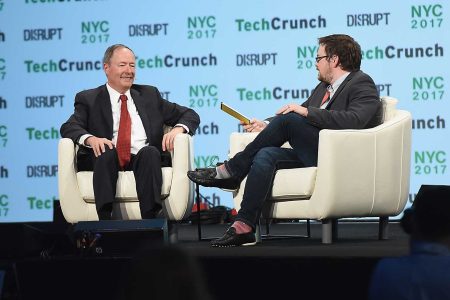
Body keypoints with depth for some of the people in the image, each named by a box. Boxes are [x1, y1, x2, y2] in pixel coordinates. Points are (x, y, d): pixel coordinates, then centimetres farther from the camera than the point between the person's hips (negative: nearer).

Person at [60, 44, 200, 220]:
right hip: (106, 160, -1)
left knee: (149, 152, -32)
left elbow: (190, 116, 23)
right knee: (107, 151, -34)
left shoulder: (149, 95, 25)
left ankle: (150, 220, -46)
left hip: (145, 159, 1)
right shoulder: (88, 99, 18)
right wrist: (90, 139, -22)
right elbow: (69, 127, 1)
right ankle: (105, 221, -48)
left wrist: (178, 129, -2)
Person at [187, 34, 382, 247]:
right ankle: (244, 227, -28)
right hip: (312, 155, 8)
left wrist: (307, 112, -22)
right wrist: (269, 128, 13)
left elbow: (354, 119, -22)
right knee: (266, 155, -18)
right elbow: (300, 117, 29)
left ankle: (232, 170, -11)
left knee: (287, 119, -22)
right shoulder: (324, 86, 26)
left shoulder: (362, 84, -2)